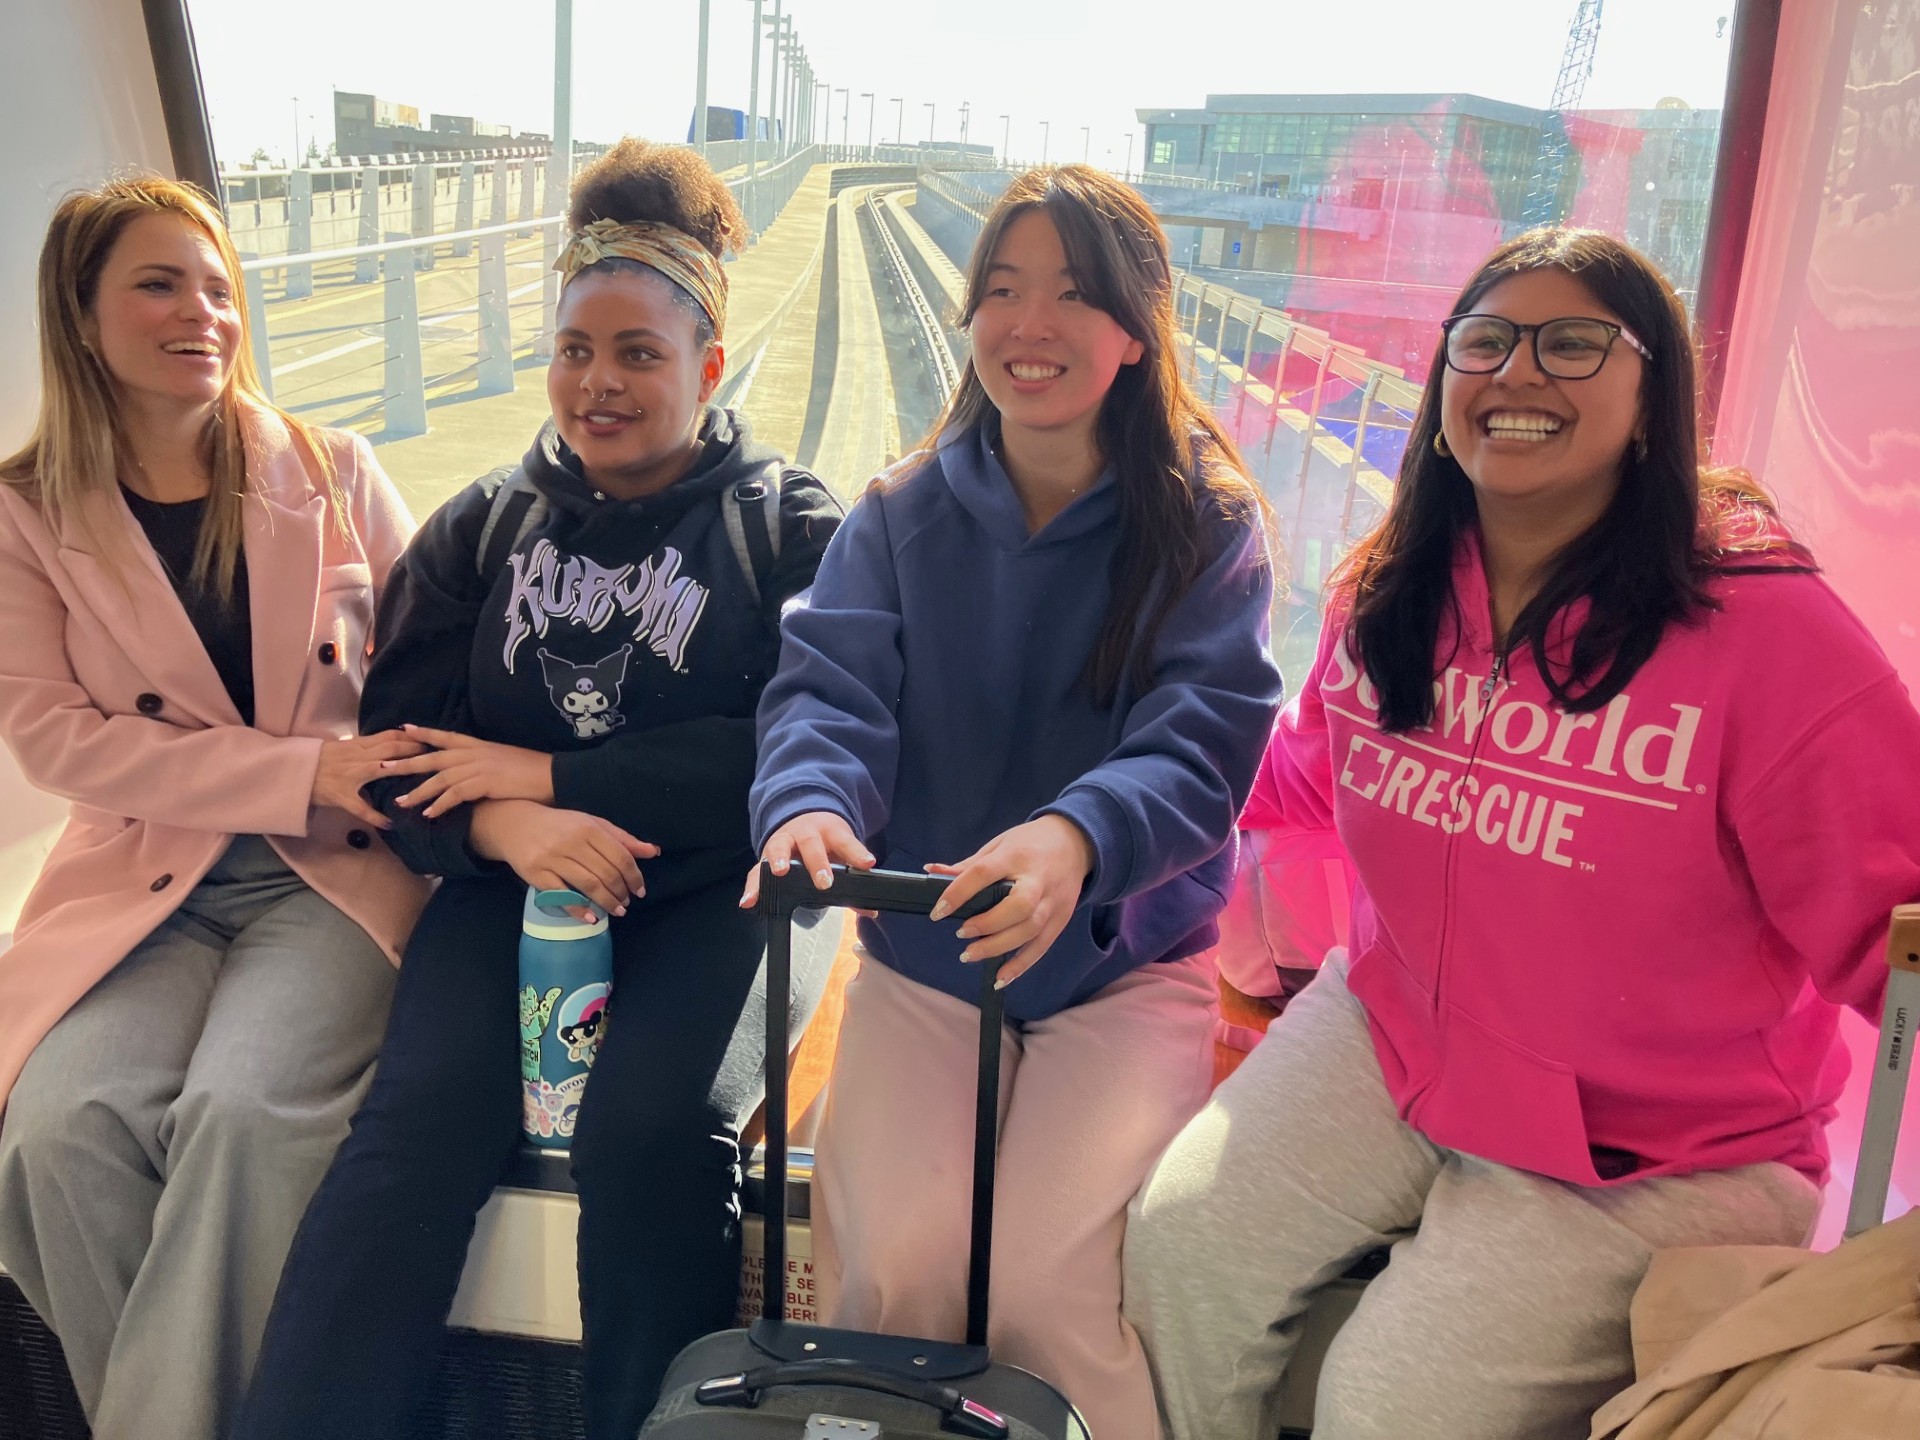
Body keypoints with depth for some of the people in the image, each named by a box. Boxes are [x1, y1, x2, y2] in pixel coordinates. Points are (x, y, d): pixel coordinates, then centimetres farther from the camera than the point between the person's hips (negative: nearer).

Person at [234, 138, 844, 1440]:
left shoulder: (790, 527, 4)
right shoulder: (483, 527, 15)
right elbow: (398, 736, 8)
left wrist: (553, 774, -11)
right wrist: (504, 827, -16)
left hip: (717, 892, -2)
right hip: (511, 887, 3)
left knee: (654, 1129, -28)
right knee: (420, 1117, -23)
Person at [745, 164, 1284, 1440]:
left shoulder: (1209, 524, -4)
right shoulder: (903, 517, 3)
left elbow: (1202, 745, -16)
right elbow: (830, 689, -8)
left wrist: (1075, 835, -38)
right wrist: (808, 802, -32)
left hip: (1132, 963, -1)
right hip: (921, 962, 2)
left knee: (1048, 1277, -21)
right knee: (897, 1259, -18)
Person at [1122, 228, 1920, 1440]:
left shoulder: (1768, 632, -20)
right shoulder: (1391, 594, -2)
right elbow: (1312, 785, 17)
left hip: (1652, 1151, -4)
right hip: (1390, 1034, 5)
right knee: (1185, 1236, -8)